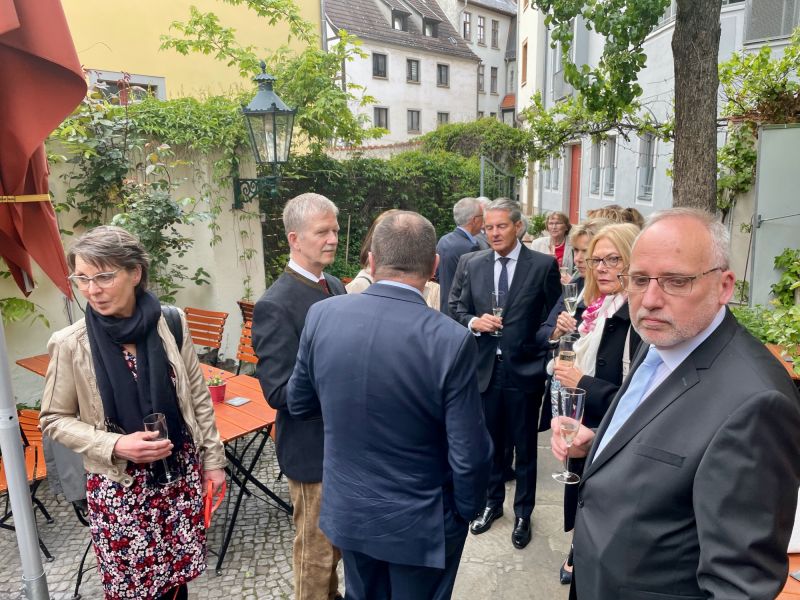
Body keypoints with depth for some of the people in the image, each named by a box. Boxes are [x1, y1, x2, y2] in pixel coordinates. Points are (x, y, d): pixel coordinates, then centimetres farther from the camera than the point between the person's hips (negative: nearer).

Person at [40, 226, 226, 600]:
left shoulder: (171, 323, -9)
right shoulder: (70, 344, -12)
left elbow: (198, 396, 1)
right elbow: (55, 419, -2)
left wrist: (212, 458, 4)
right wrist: (114, 446, -17)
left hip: (181, 472, 2)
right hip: (118, 485, -1)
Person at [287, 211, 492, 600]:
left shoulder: (323, 315, -14)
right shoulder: (451, 340, -26)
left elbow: (299, 404, 1)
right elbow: (469, 455, -20)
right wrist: (468, 509, 0)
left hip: (347, 510, 4)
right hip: (420, 523, -3)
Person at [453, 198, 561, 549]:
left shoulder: (543, 265, -6)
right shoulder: (474, 264, 4)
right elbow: (460, 310, 10)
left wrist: (549, 363, -8)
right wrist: (474, 322, -11)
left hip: (524, 369, -3)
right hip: (486, 367, 3)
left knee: (524, 447, 11)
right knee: (490, 442, 17)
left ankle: (523, 514, 31)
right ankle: (492, 503, 38)